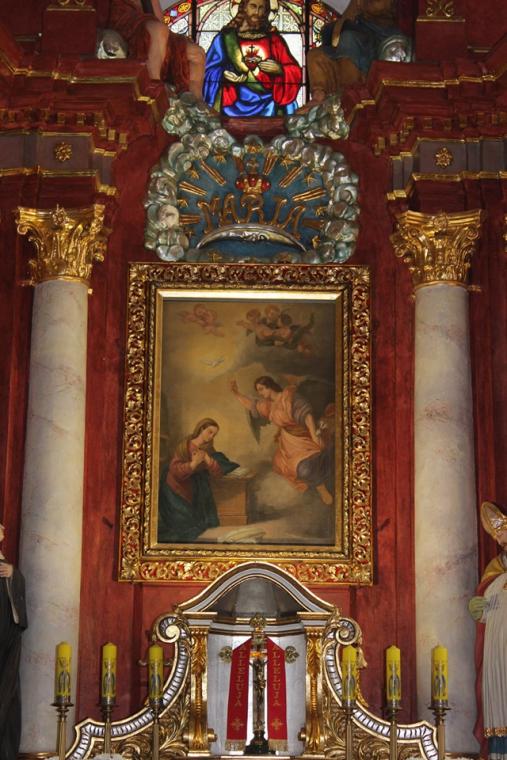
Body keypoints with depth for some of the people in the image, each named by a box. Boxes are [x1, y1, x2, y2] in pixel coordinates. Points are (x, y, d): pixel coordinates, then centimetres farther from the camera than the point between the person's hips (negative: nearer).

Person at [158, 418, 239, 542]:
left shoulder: (209, 449, -3)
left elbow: (218, 473, -13)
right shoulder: (184, 446, -16)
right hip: (178, 490, -5)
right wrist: (194, 464, -40)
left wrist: (207, 458, -28)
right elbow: (175, 470, -26)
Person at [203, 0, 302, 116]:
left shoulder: (274, 39, 10)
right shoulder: (226, 38, 7)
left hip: (267, 107, 1)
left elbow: (295, 72, 9)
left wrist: (279, 69, -11)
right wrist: (224, 75, -15)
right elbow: (211, 71, 6)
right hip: (235, 107, -1)